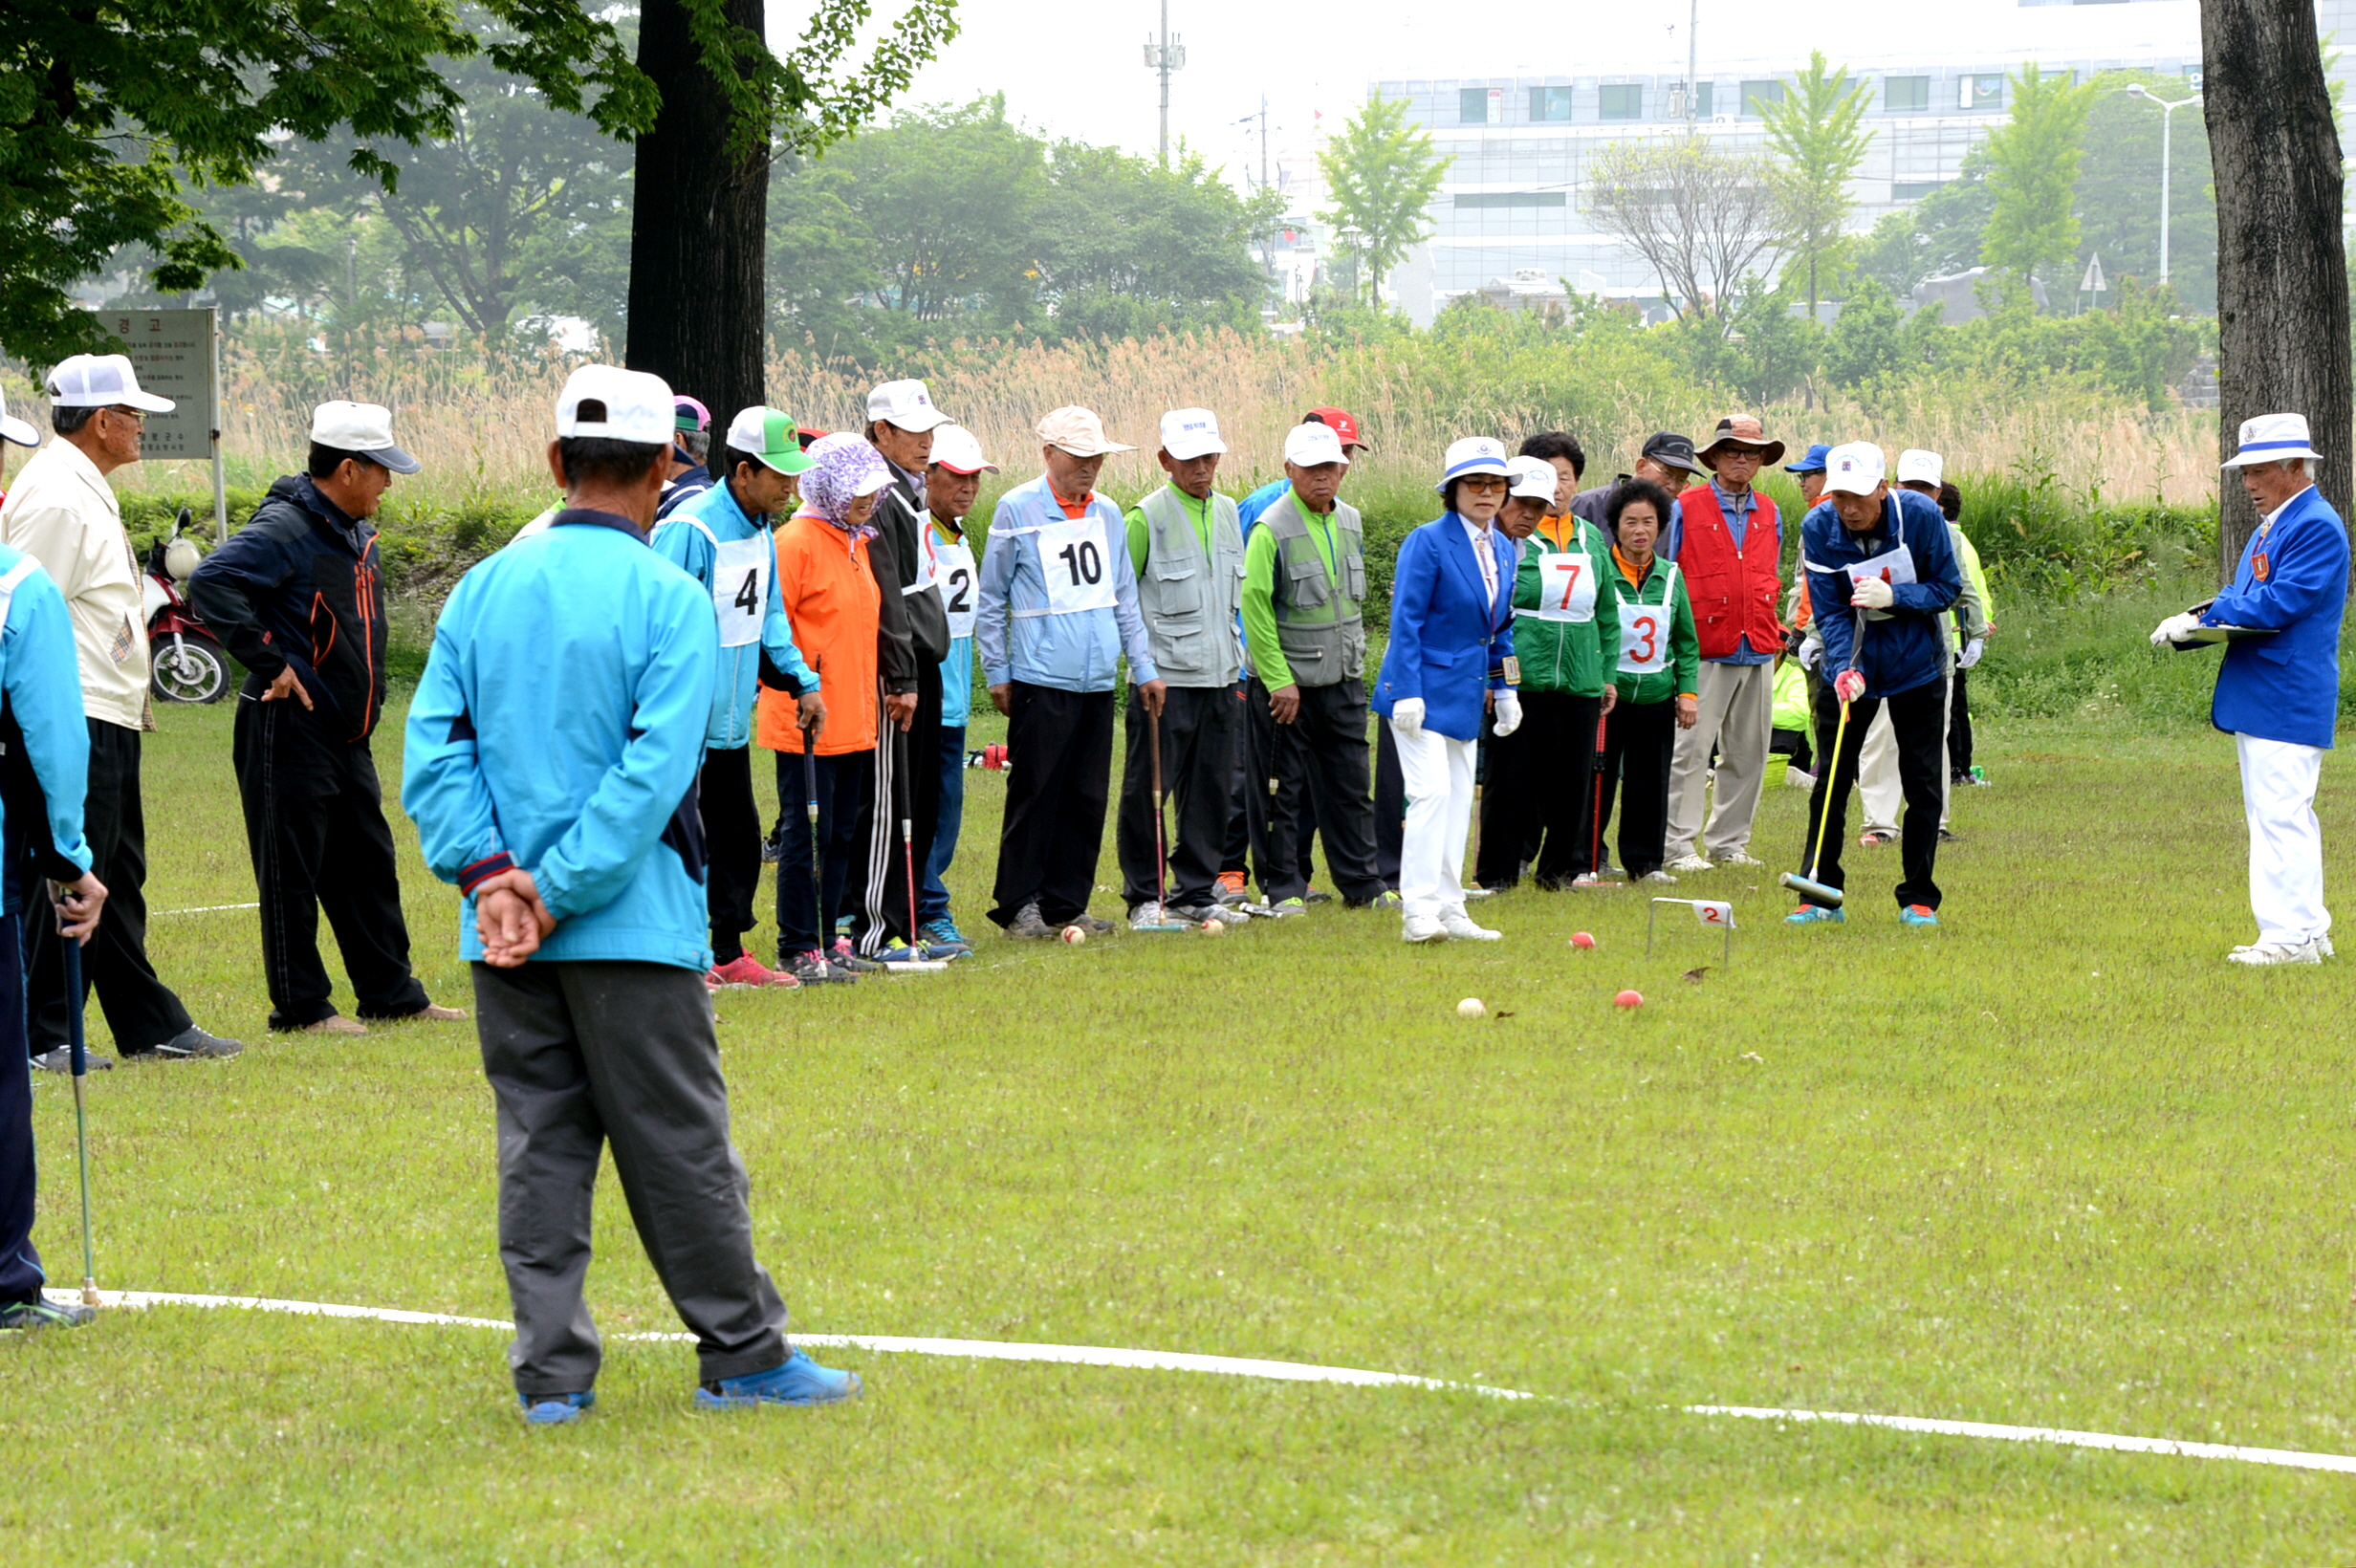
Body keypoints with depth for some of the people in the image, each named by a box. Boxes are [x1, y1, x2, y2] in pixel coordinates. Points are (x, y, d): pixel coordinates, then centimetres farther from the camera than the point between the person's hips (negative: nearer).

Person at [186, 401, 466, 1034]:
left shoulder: (357, 536, 15)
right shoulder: (285, 529, -15)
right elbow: (210, 585, -27)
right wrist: (271, 664, -25)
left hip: (347, 736, 9)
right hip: (291, 731, -9)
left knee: (368, 865, 13)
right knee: (292, 872, -2)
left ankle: (393, 993, 21)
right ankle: (300, 1005, 3)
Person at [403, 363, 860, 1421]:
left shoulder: (484, 589, 6)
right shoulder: (669, 599, -9)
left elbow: (432, 746, 0)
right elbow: (654, 771, -17)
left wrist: (489, 874, -6)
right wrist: (560, 892, -13)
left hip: (502, 937, 4)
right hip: (633, 931, -4)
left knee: (538, 1148, 8)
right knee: (679, 1147, 3)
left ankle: (551, 1371, 7)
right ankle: (742, 1356, 11)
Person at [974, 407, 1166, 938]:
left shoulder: (1108, 515, 13)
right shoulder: (1017, 511, -3)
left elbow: (1124, 598, 19)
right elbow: (989, 599, 1)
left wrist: (1144, 667, 14)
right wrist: (997, 673, -2)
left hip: (1098, 679, 5)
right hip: (1040, 679, -5)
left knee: (1087, 797, 5)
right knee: (1034, 794, -4)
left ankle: (1067, 903, 12)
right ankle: (1019, 905, 2)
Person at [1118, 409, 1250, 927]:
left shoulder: (1227, 512, 12)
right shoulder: (1147, 517, -8)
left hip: (1219, 676, 6)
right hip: (1166, 676, -6)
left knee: (1211, 789, 9)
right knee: (1147, 790, -3)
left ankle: (1196, 892, 17)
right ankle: (1144, 897, 4)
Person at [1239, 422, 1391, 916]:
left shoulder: (1350, 523, 8)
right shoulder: (1272, 529, -14)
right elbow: (1254, 606, -16)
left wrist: (1357, 660, 16)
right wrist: (1278, 680, -16)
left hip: (1343, 681, 6)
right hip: (1287, 684, -6)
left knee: (1350, 786, 9)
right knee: (1281, 791, 1)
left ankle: (1361, 883, 17)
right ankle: (1282, 888, 9)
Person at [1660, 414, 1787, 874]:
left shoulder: (1769, 514, 15)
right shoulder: (1686, 509, -1)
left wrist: (1772, 629, 14)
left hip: (1757, 650, 6)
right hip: (1705, 649, -6)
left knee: (1749, 751, 8)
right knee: (1691, 748, -8)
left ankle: (1728, 842, 16)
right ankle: (1679, 845, -4)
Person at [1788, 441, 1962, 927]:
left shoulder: (1922, 516, -19)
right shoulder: (1818, 527, -16)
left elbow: (1948, 588, -11)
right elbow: (1828, 610, -15)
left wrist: (1894, 597, -28)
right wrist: (1844, 668, -30)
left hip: (1916, 666, -1)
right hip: (1852, 665, 1)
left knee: (1923, 784, 1)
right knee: (1830, 781, 0)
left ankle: (1919, 898, 11)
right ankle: (1820, 893, 9)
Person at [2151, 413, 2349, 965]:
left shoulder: (2316, 527, -14)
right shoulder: (2271, 527, 19)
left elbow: (2279, 604, -20)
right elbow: (2248, 599, 23)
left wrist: (2202, 621, -15)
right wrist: (2204, 619, 3)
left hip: (2286, 701, -11)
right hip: (2257, 697, 11)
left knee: (2280, 816, -11)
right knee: (2285, 816, 12)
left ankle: (2289, 935, -10)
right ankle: (2308, 929, 17)